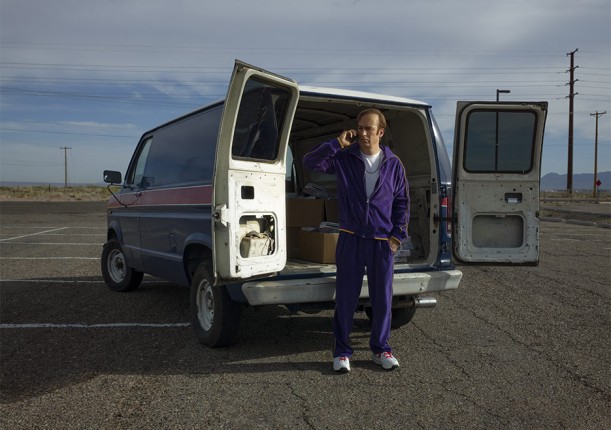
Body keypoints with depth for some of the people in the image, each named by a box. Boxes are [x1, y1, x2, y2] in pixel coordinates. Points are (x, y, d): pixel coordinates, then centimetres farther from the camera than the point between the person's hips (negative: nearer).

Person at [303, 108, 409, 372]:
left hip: (382, 241, 1)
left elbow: (402, 201, 10)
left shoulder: (393, 164, 6)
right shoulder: (343, 158, 2)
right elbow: (310, 162, -7)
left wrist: (398, 235, 2)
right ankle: (342, 351, 17)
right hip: (350, 239, -1)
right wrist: (337, 144, -13)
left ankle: (380, 349, 25)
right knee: (346, 298, 4)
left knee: (382, 298, 9)